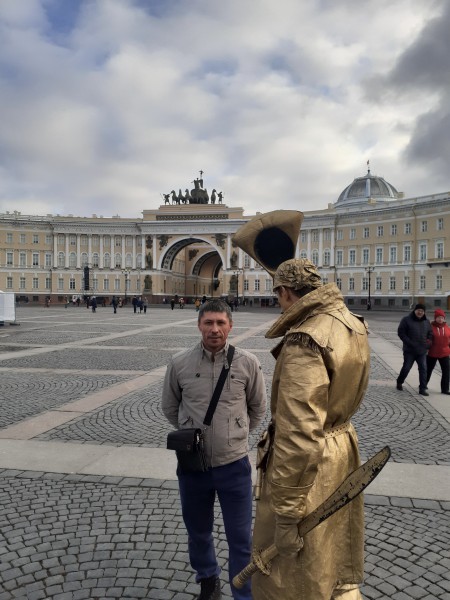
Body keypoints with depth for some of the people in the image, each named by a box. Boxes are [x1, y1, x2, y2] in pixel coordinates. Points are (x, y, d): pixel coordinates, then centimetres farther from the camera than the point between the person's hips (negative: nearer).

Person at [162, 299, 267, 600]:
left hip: (234, 464, -2)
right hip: (193, 465, 2)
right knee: (198, 532, 22)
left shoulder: (247, 363, -10)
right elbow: (170, 407, 9)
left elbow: (258, 408, 7)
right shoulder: (180, 363, -8)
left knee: (241, 539, 9)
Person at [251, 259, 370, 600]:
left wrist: (286, 513, -24)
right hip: (344, 447, 9)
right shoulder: (353, 323, -1)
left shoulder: (305, 342, -29)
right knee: (340, 572, 29)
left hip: (310, 464, -9)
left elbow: (298, 437, -31)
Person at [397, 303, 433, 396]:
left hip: (422, 351, 4)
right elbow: (401, 332, -9)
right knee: (406, 368, 3)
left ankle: (422, 389, 6)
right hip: (409, 350, -4)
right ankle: (399, 382, 27)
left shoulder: (426, 322, 10)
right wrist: (410, 343, -16)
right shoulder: (406, 320, -5)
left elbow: (430, 334, 18)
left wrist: (428, 343, 0)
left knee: (423, 369, 0)